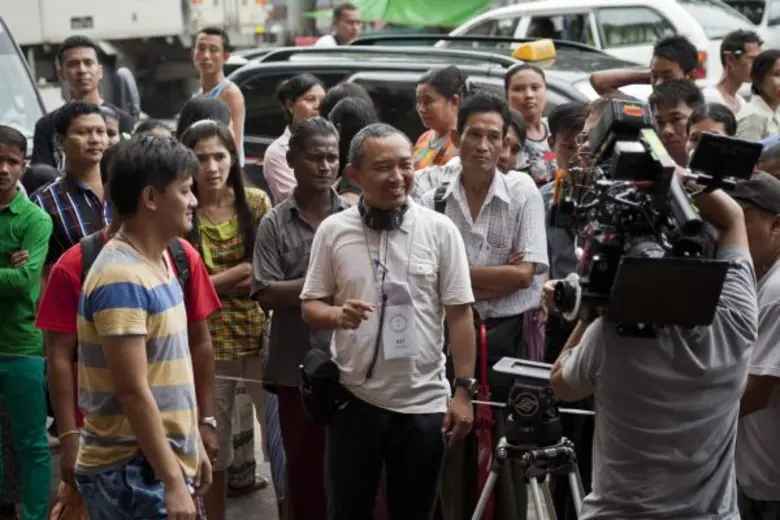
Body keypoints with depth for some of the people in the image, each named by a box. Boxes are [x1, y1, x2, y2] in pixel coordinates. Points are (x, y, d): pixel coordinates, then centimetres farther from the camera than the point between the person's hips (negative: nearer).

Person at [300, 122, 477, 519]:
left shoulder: (439, 229, -3)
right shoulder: (333, 230, -1)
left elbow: (459, 314, -2)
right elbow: (310, 306, 4)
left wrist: (464, 390, -5)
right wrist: (337, 315, -18)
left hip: (423, 402, 0)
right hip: (354, 398, 1)